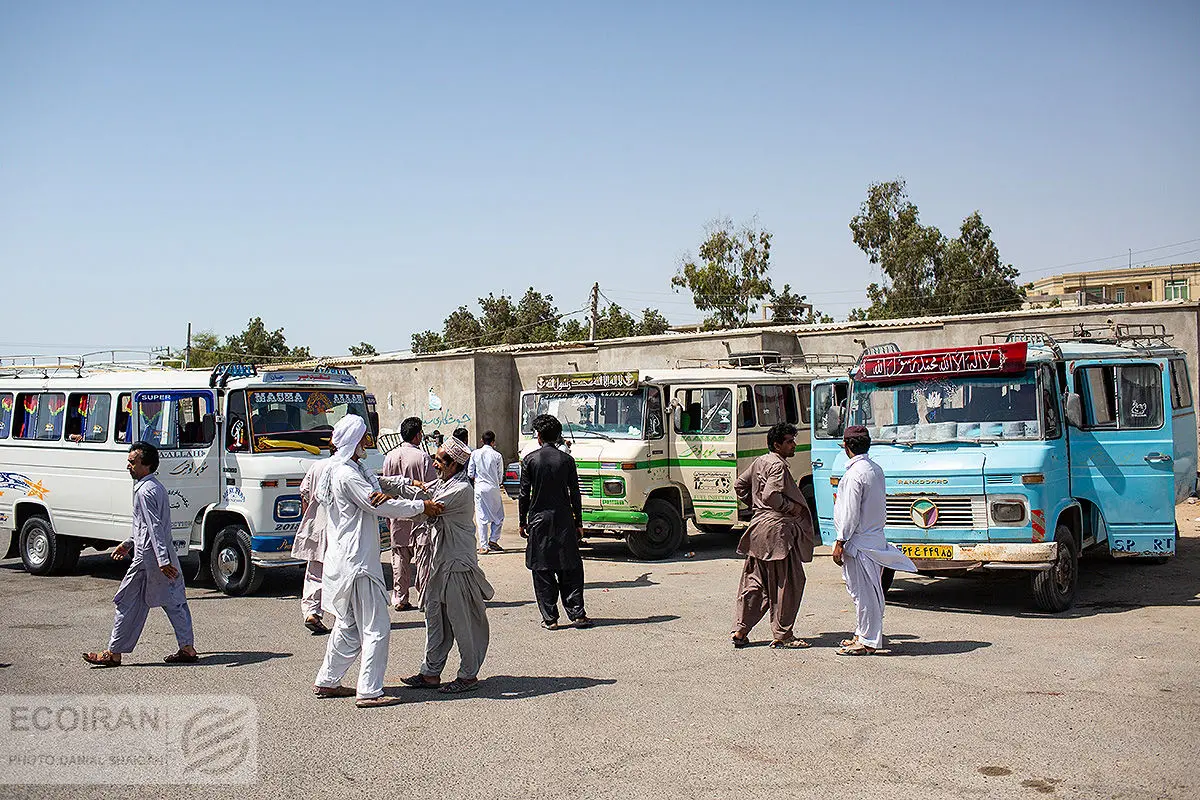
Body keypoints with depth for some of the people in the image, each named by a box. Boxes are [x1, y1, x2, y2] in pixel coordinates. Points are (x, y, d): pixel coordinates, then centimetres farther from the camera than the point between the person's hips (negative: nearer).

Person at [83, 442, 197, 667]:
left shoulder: (145, 491, -16)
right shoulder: (156, 486, 15)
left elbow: (155, 528, -22)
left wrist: (162, 560, -26)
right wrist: (128, 543, 29)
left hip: (148, 558, -10)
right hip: (165, 556, 10)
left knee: (128, 603, 1)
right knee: (174, 602, 10)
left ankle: (114, 653, 9)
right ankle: (187, 649, 11)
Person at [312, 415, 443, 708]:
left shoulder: (338, 470, 15)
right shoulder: (347, 474, -17)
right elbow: (378, 505, -19)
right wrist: (422, 506, -12)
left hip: (345, 559, 11)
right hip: (357, 561, -11)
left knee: (349, 624, 19)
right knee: (376, 626, -7)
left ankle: (326, 682, 26)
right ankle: (369, 691, -5)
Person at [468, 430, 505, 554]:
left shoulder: (475, 454, -2)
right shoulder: (497, 456, -6)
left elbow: (470, 474, 1)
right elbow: (500, 476, 1)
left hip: (480, 489, 1)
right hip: (493, 488, -1)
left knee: (481, 517, 5)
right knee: (498, 516, 14)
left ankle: (483, 546, 3)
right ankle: (493, 540, 7)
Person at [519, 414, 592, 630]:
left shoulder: (530, 460, -3)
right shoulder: (567, 460, 1)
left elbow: (524, 495, -2)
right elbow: (575, 494, 3)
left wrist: (523, 522, 7)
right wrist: (579, 523, 10)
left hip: (539, 520, -1)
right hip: (564, 521, 1)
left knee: (542, 572, 4)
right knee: (570, 571, 9)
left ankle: (550, 618, 4)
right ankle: (577, 614, 6)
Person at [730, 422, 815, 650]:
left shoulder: (760, 462, 14)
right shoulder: (778, 465, -14)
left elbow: (740, 484, 22)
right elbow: (771, 495, -25)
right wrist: (791, 508, -12)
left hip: (758, 525, 10)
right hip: (777, 529, -10)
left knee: (753, 582, 13)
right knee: (787, 583, -1)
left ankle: (740, 631, 13)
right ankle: (781, 635, 4)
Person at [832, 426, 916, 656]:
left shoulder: (855, 474, -18)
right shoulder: (875, 469, 11)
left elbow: (850, 513, -19)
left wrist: (840, 543, -14)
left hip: (859, 542, -9)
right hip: (875, 537, 9)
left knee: (863, 592, -3)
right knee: (869, 592, 16)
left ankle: (866, 641, 2)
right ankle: (864, 634, 26)